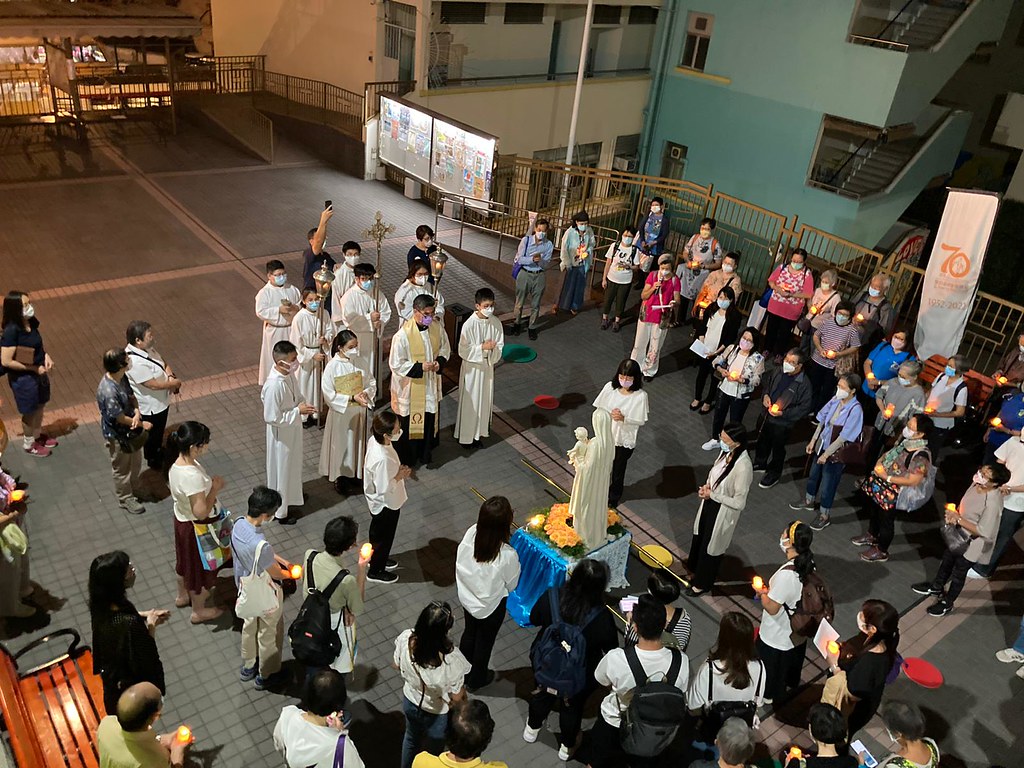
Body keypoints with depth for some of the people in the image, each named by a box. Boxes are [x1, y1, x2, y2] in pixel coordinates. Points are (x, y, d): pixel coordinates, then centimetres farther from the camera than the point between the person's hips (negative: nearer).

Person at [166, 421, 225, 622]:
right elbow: (201, 512, -32)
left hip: (182, 520, 9)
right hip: (197, 528, -9)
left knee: (186, 560, 31)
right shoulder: (192, 476, -38)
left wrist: (209, 484, 4)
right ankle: (199, 611, 37)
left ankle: (183, 595, 56)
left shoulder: (178, 464, -10)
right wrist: (215, 488, -22)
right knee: (200, 567, 15)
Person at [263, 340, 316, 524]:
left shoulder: (289, 373, -8)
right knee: (281, 471, 11)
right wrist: (298, 411, -25)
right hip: (281, 434, -8)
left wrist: (302, 405, -8)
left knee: (292, 464, 29)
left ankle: (292, 494, 54)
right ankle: (279, 512, 30)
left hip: (293, 429, 8)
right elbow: (272, 418, -28)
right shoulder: (273, 385, -35)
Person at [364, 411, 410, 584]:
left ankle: (377, 558, 55)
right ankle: (376, 571, 40)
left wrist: (397, 469, -5)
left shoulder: (375, 440, -14)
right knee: (383, 536, 17)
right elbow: (384, 490, -31)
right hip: (385, 504, -8)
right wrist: (399, 476, -19)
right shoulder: (382, 459, -41)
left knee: (377, 532, 30)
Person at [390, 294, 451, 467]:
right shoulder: (403, 334, -25)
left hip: (431, 385, 5)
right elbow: (396, 364, -19)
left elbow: (445, 348, 9)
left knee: (430, 419, 19)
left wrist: (440, 361, -11)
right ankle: (406, 459, 30)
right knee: (408, 422, 10)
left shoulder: (437, 327, -8)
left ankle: (425, 454, 41)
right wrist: (419, 367, -25)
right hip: (409, 387, -5)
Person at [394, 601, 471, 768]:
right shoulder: (452, 660, -42)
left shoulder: (405, 638, -31)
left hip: (410, 702, 4)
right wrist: (463, 690, -1)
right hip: (437, 713, -4)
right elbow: (456, 697, -22)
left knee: (411, 738, 36)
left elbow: (397, 665, -8)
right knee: (432, 750, 29)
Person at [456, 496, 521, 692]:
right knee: (484, 641, 24)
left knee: (469, 633, 30)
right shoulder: (508, 556, -37)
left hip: (467, 597, 4)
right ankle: (475, 680, 50)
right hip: (491, 606, -4)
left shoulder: (471, 534, -26)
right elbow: (511, 585, -17)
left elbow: (461, 564, -8)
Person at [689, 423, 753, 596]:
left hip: (723, 512, -7)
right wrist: (707, 486, -9)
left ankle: (702, 583, 40)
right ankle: (694, 570, 54)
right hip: (710, 504, 7)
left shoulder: (743, 467, -34)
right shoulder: (726, 452, -11)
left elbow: (739, 503, -27)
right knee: (699, 538, 28)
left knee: (711, 548, 16)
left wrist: (712, 494, -21)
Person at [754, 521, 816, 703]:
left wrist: (761, 593, -12)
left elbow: (771, 608, -28)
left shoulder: (786, 574, -39)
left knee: (771, 664, 21)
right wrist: (770, 590, 4)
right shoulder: (808, 563, -14)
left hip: (777, 636, -7)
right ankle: (790, 685, 57)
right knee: (793, 660, 32)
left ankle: (769, 695, 45)